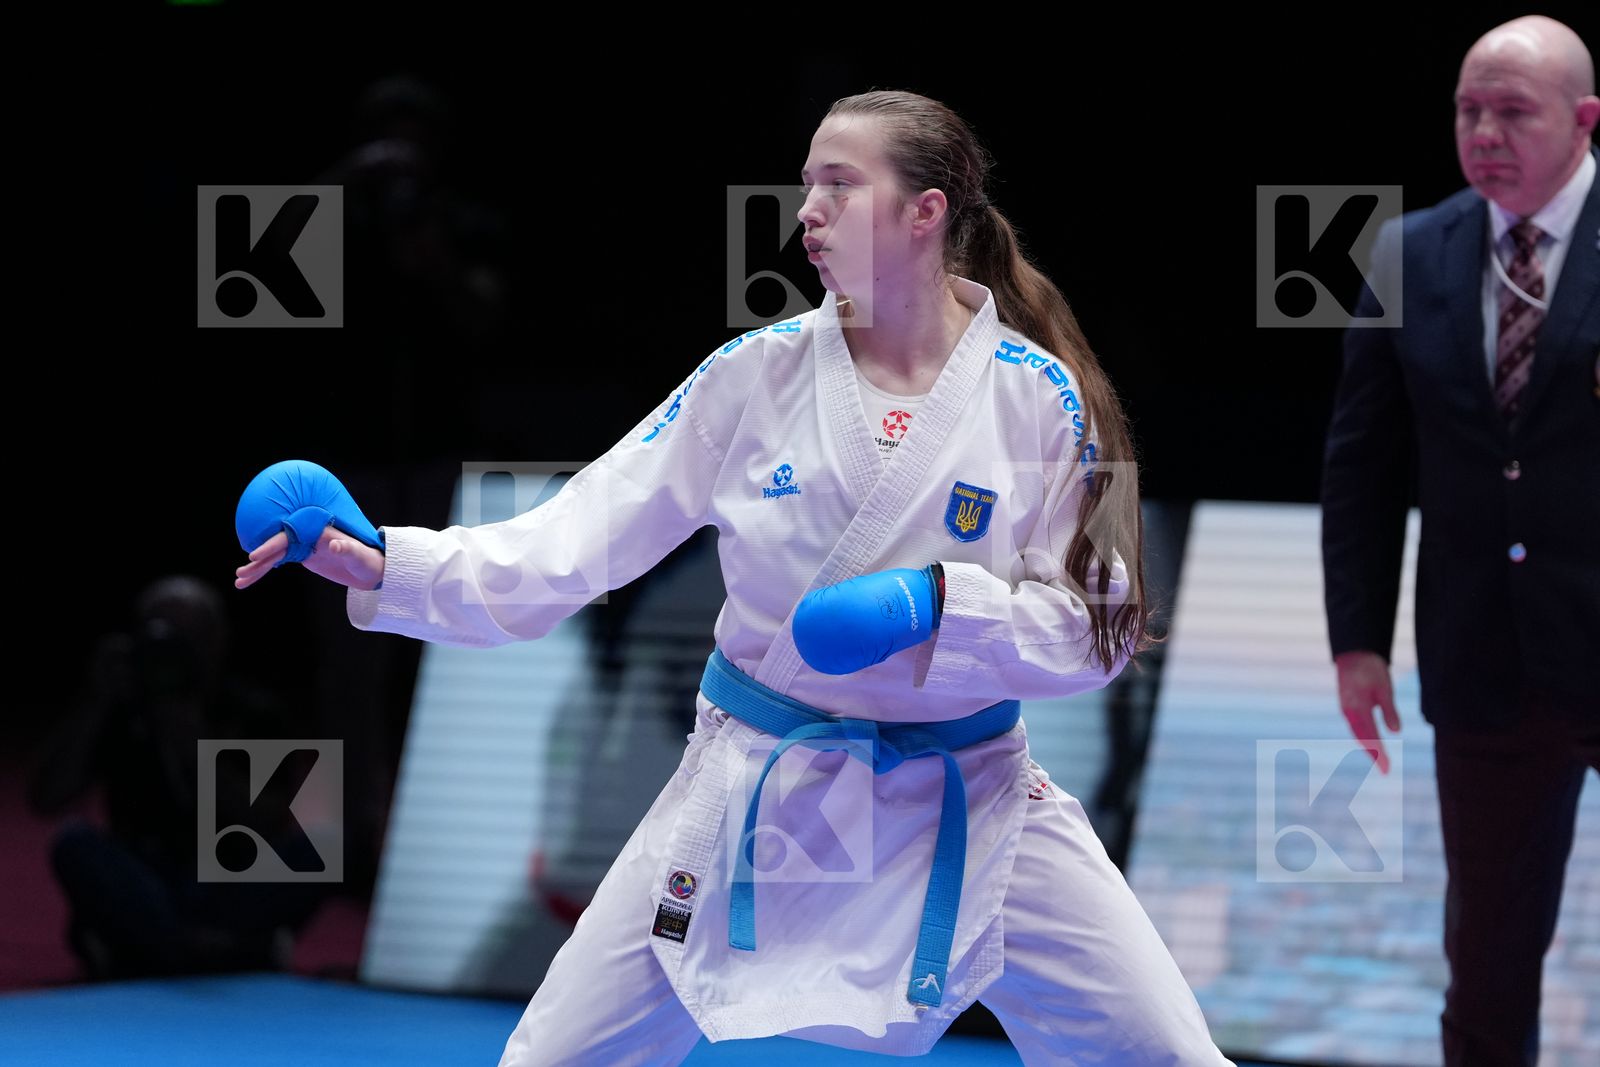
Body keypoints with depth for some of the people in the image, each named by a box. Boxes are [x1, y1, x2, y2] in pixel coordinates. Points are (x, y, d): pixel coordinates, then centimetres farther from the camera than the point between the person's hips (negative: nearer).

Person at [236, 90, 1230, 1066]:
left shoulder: (1041, 398, -9)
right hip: (757, 793, 1)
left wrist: (938, 604, -24)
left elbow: (1094, 625, -7)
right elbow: (578, 538, -7)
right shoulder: (757, 375, -6)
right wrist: (387, 564, -19)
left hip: (965, 798, -1)